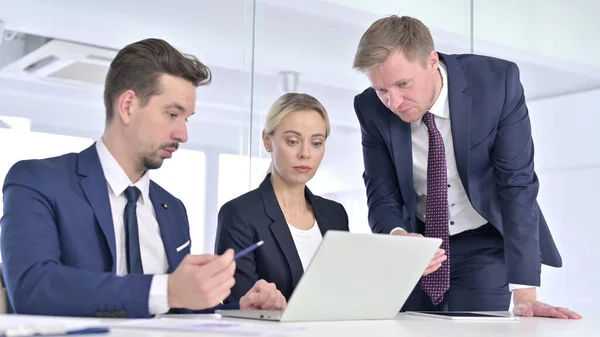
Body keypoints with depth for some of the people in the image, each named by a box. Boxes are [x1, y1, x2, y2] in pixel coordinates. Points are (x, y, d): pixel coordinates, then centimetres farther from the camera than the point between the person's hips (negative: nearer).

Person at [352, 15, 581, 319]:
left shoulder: (497, 81, -24)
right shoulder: (371, 110, -16)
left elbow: (517, 185, -25)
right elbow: (382, 198, -12)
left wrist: (524, 294, -30)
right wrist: (398, 237, -37)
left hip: (485, 244, -2)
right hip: (418, 239, 2)